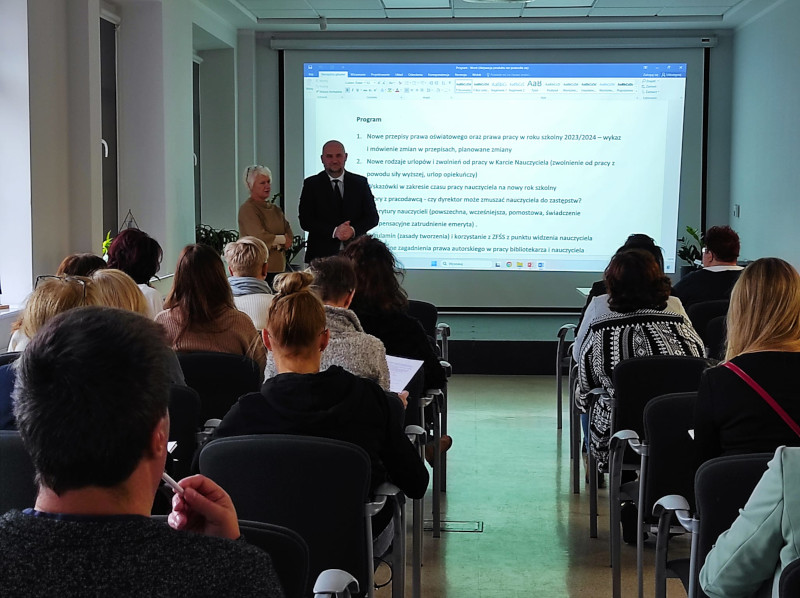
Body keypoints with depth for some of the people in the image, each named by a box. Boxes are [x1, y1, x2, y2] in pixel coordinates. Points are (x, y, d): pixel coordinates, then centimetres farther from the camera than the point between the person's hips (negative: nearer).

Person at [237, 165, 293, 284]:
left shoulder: (275, 209, 17)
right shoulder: (247, 209, -6)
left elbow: (289, 236, 11)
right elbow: (261, 237, -16)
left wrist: (276, 242, -8)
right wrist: (282, 239, 0)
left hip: (278, 267, 7)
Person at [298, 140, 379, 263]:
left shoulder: (360, 182, 9)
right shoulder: (311, 184, 4)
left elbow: (372, 216, 6)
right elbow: (305, 220, -4)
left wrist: (353, 230, -14)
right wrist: (334, 231, -17)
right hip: (321, 254, -1)